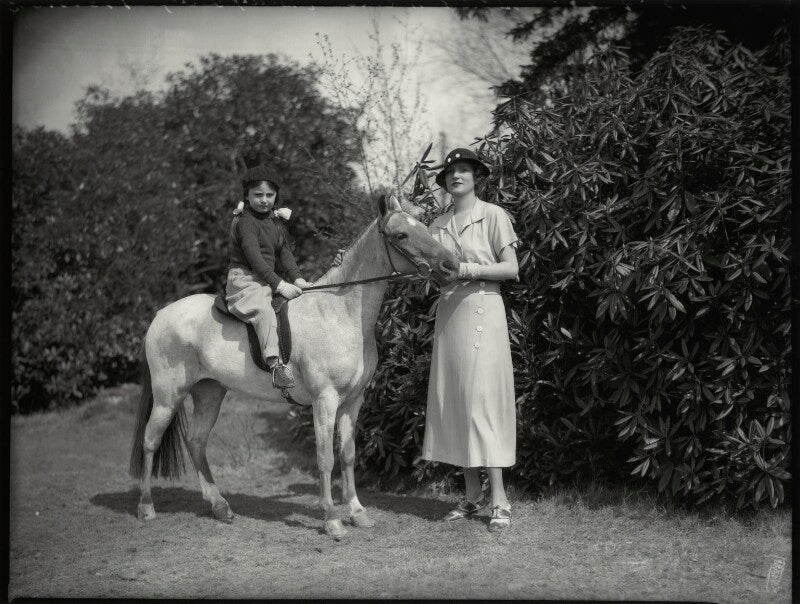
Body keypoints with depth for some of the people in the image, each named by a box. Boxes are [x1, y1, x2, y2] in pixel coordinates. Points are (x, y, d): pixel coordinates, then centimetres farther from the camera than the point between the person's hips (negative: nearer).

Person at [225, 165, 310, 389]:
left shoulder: (274, 222, 18)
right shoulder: (245, 222, -9)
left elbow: (285, 252, 13)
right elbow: (255, 258, -18)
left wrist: (297, 278, -4)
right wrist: (279, 284, -23)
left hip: (268, 280, 9)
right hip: (245, 278, -9)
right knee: (263, 309, -34)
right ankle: (275, 363, -46)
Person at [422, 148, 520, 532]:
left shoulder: (493, 215, 0)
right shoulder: (438, 225, 14)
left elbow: (511, 269, -5)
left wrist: (471, 270, -16)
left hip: (482, 311, -5)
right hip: (447, 313, 6)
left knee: (482, 398, -10)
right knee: (452, 401, 4)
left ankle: (499, 499, -8)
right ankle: (472, 494, 12)